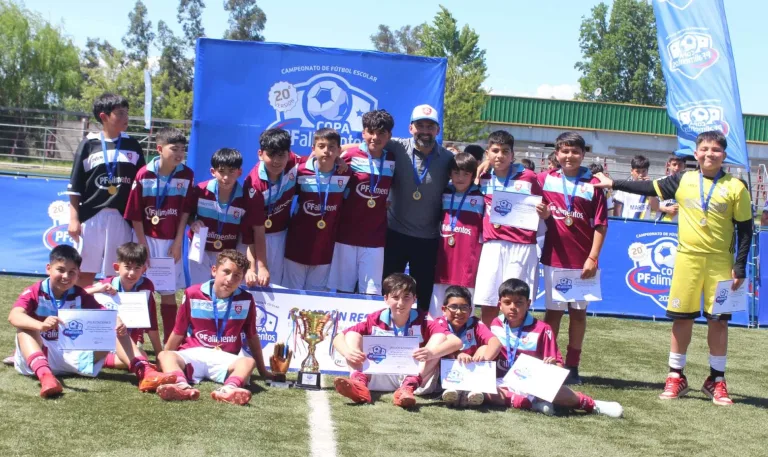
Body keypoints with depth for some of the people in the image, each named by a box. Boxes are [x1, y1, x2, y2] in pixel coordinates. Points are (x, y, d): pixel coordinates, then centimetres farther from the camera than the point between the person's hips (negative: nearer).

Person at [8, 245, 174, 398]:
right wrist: (41, 325, -47)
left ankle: (144, 372, -35)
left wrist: (118, 324, -36)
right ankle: (45, 375, -56)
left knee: (115, 331, -12)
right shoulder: (34, 292, -6)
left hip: (73, 355, 3)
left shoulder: (80, 295, 4)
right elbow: (14, 316, -26)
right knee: (25, 330, -31)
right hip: (39, 356, -2)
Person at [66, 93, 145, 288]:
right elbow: (75, 186, 2)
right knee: (85, 272, 3)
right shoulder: (89, 144, 1)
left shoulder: (133, 146, 8)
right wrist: (74, 218, -4)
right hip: (91, 217, -2)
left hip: (122, 218, 2)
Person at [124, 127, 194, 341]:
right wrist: (143, 247, -7)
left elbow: (185, 211, 1)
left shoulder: (187, 175, -6)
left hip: (171, 242, 1)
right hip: (146, 239, -1)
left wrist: (178, 243, -1)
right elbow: (135, 215, -6)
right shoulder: (144, 175, -10)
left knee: (169, 293, 7)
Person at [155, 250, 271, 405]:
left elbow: (252, 336, 16)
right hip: (193, 354, 0)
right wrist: (165, 361, 16)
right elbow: (178, 333, 12)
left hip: (224, 359, 0)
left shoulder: (246, 300, 6)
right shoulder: (193, 294, 2)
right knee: (164, 356, -31)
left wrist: (262, 370, 20)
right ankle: (182, 385, -64)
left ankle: (230, 389, -66)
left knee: (248, 361, -32)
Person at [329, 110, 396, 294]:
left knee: (371, 293, 1)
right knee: (343, 290, 7)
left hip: (375, 237, 2)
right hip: (346, 234, -2)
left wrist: (389, 203, 1)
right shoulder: (350, 156, -6)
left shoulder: (393, 160, 4)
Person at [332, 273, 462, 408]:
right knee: (352, 335, -8)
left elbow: (456, 342, -22)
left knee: (440, 336, -18)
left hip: (415, 376, -1)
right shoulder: (375, 320, -3)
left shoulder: (423, 321, -8)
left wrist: (431, 353, -42)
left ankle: (408, 387, -37)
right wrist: (347, 352, -30)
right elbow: (338, 338, -5)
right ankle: (359, 383, -36)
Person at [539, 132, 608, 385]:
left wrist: (593, 257, -9)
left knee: (579, 312, 6)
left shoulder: (593, 184, -3)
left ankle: (572, 366, 13)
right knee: (553, 310, 8)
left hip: (583, 261, -1)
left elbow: (600, 224, -4)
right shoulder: (545, 180, 2)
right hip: (554, 258, 1)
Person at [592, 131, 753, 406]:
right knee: (682, 318, 6)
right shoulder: (683, 181, 2)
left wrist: (740, 267, -5)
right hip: (687, 258, 1)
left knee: (718, 320, 4)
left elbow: (745, 229, -1)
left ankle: (716, 381, 16)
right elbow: (650, 188, 13)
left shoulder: (735, 188, -3)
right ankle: (676, 377, 17)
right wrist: (614, 184, 11)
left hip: (720, 263, -1)